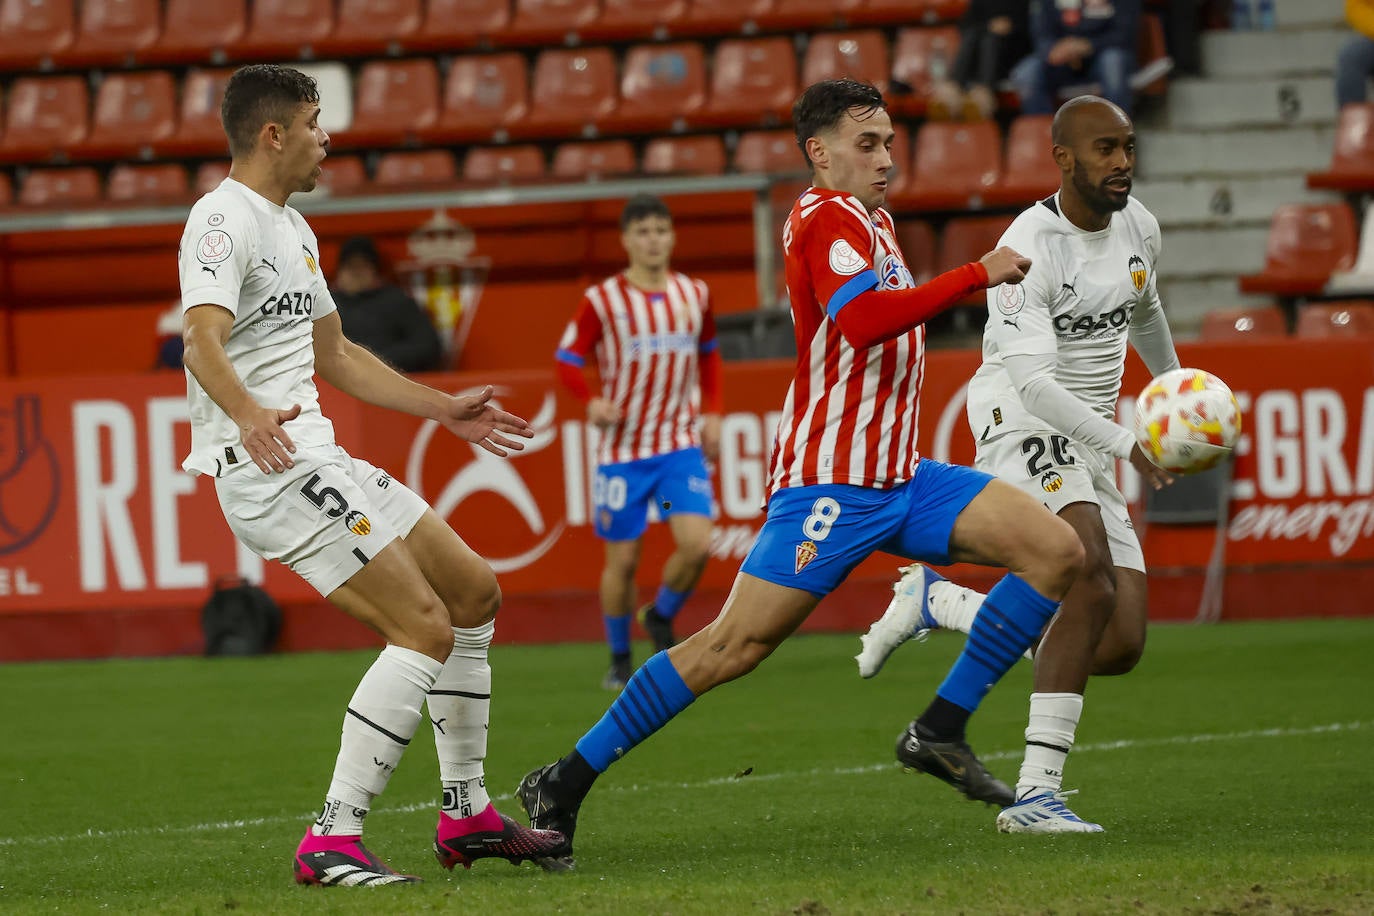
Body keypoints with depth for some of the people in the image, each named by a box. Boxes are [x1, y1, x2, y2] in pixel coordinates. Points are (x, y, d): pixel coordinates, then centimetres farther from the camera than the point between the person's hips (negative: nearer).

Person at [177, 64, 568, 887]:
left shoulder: (292, 228, 20)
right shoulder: (225, 220, -12)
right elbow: (203, 340, -29)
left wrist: (446, 410, 33)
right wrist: (247, 412, -48)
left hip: (317, 459, 10)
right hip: (269, 468, -10)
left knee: (475, 592, 14)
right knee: (425, 629, -17)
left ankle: (467, 816, 21)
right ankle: (331, 842, -18)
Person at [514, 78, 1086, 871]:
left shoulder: (871, 220, 19)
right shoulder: (826, 217, -11)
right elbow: (862, 319, -29)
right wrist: (975, 276, -26)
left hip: (899, 477, 9)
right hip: (831, 484, -9)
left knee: (1058, 551, -3)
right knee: (733, 648, -12)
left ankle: (940, 731, -1)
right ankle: (561, 787, -3)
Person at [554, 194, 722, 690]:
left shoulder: (694, 295, 5)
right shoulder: (602, 301, -6)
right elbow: (567, 359, -2)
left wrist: (712, 412, 10)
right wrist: (592, 402, -20)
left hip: (681, 444, 2)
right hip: (622, 448, -2)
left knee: (696, 543, -16)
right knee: (622, 559, 0)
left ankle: (661, 616, 13)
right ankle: (619, 659, 20)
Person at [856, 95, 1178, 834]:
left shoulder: (1138, 226, 6)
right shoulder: (1029, 249, -18)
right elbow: (1032, 380, -27)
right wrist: (1126, 445, -35)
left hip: (1087, 448, 8)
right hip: (1020, 420, -8)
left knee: (1122, 645, -3)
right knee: (1095, 576, -32)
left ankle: (937, 603, 17)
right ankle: (1036, 793, -32)